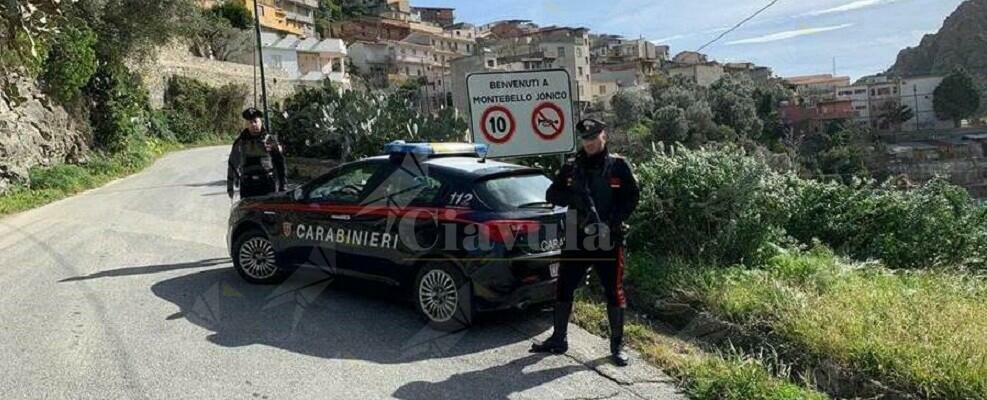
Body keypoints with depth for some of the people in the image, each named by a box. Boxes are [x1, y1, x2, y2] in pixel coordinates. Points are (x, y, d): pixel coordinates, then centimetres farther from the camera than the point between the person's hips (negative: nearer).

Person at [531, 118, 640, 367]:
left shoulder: (618, 165, 1)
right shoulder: (571, 167, 8)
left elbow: (632, 197, -1)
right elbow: (552, 195, 5)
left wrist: (614, 221, -15)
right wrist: (573, 197, -15)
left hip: (608, 240, -3)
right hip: (577, 239, 3)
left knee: (614, 292, 3)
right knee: (564, 288, 8)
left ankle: (617, 346, 16)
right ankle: (558, 340, 22)